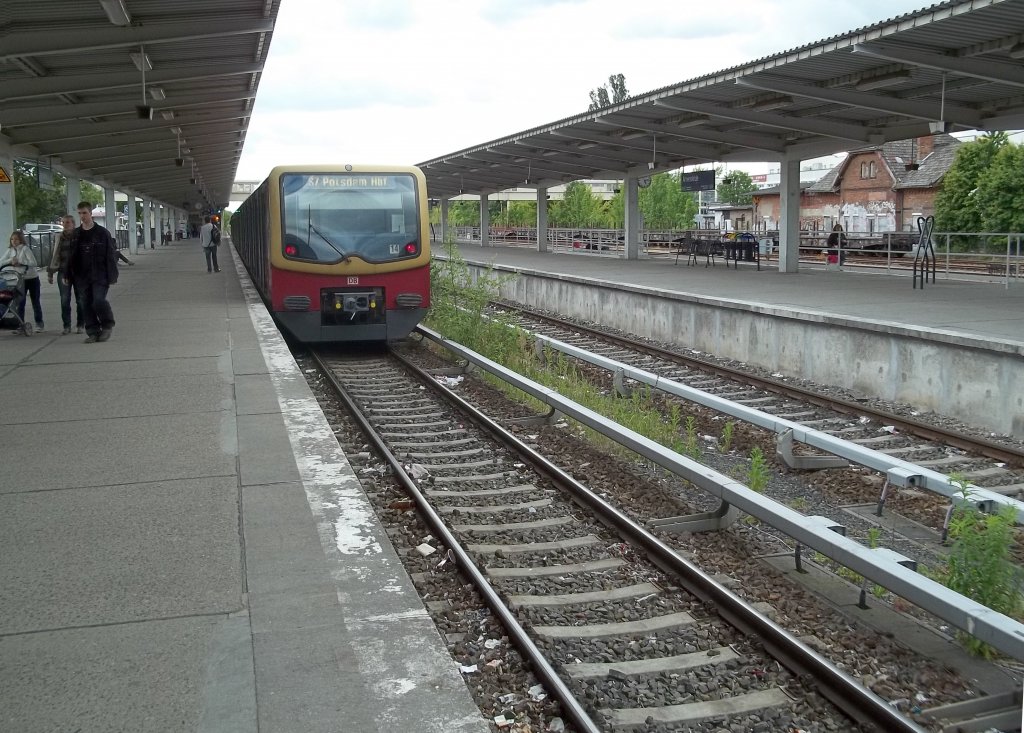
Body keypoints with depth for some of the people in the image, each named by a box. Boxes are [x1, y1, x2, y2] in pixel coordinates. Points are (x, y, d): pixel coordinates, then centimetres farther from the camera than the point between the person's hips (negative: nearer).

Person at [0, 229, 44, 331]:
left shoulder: (25, 248, -13)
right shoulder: (10, 250, 3)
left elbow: (33, 263, -21)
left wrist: (20, 262, -26)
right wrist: (11, 260, -15)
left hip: (32, 278, -4)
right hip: (21, 279, 4)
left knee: (35, 301, 5)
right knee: (20, 302, 1)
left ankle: (39, 323, 15)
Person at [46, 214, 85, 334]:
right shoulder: (60, 238, 8)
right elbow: (54, 255, 12)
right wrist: (50, 272, 9)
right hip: (63, 272, 3)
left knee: (80, 300, 3)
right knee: (64, 300, 1)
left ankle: (80, 325, 12)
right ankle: (66, 326, 7)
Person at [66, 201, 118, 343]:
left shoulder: (102, 232, -2)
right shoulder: (75, 234, 10)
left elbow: (111, 255, -3)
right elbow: (70, 257, 13)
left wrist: (112, 276, -8)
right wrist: (69, 276, 8)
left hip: (100, 275, -4)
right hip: (82, 276, 4)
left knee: (99, 300, -17)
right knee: (86, 305, 4)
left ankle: (107, 326, 5)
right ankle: (93, 332, 12)